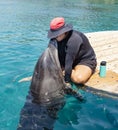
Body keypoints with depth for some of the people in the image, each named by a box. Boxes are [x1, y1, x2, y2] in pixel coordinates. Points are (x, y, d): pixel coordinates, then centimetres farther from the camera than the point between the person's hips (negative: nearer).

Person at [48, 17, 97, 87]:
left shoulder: (74, 39, -33)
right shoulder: (59, 37, -10)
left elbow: (69, 61, -34)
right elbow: (59, 56, -8)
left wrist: (67, 81, -32)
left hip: (85, 61, -7)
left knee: (79, 78, -36)